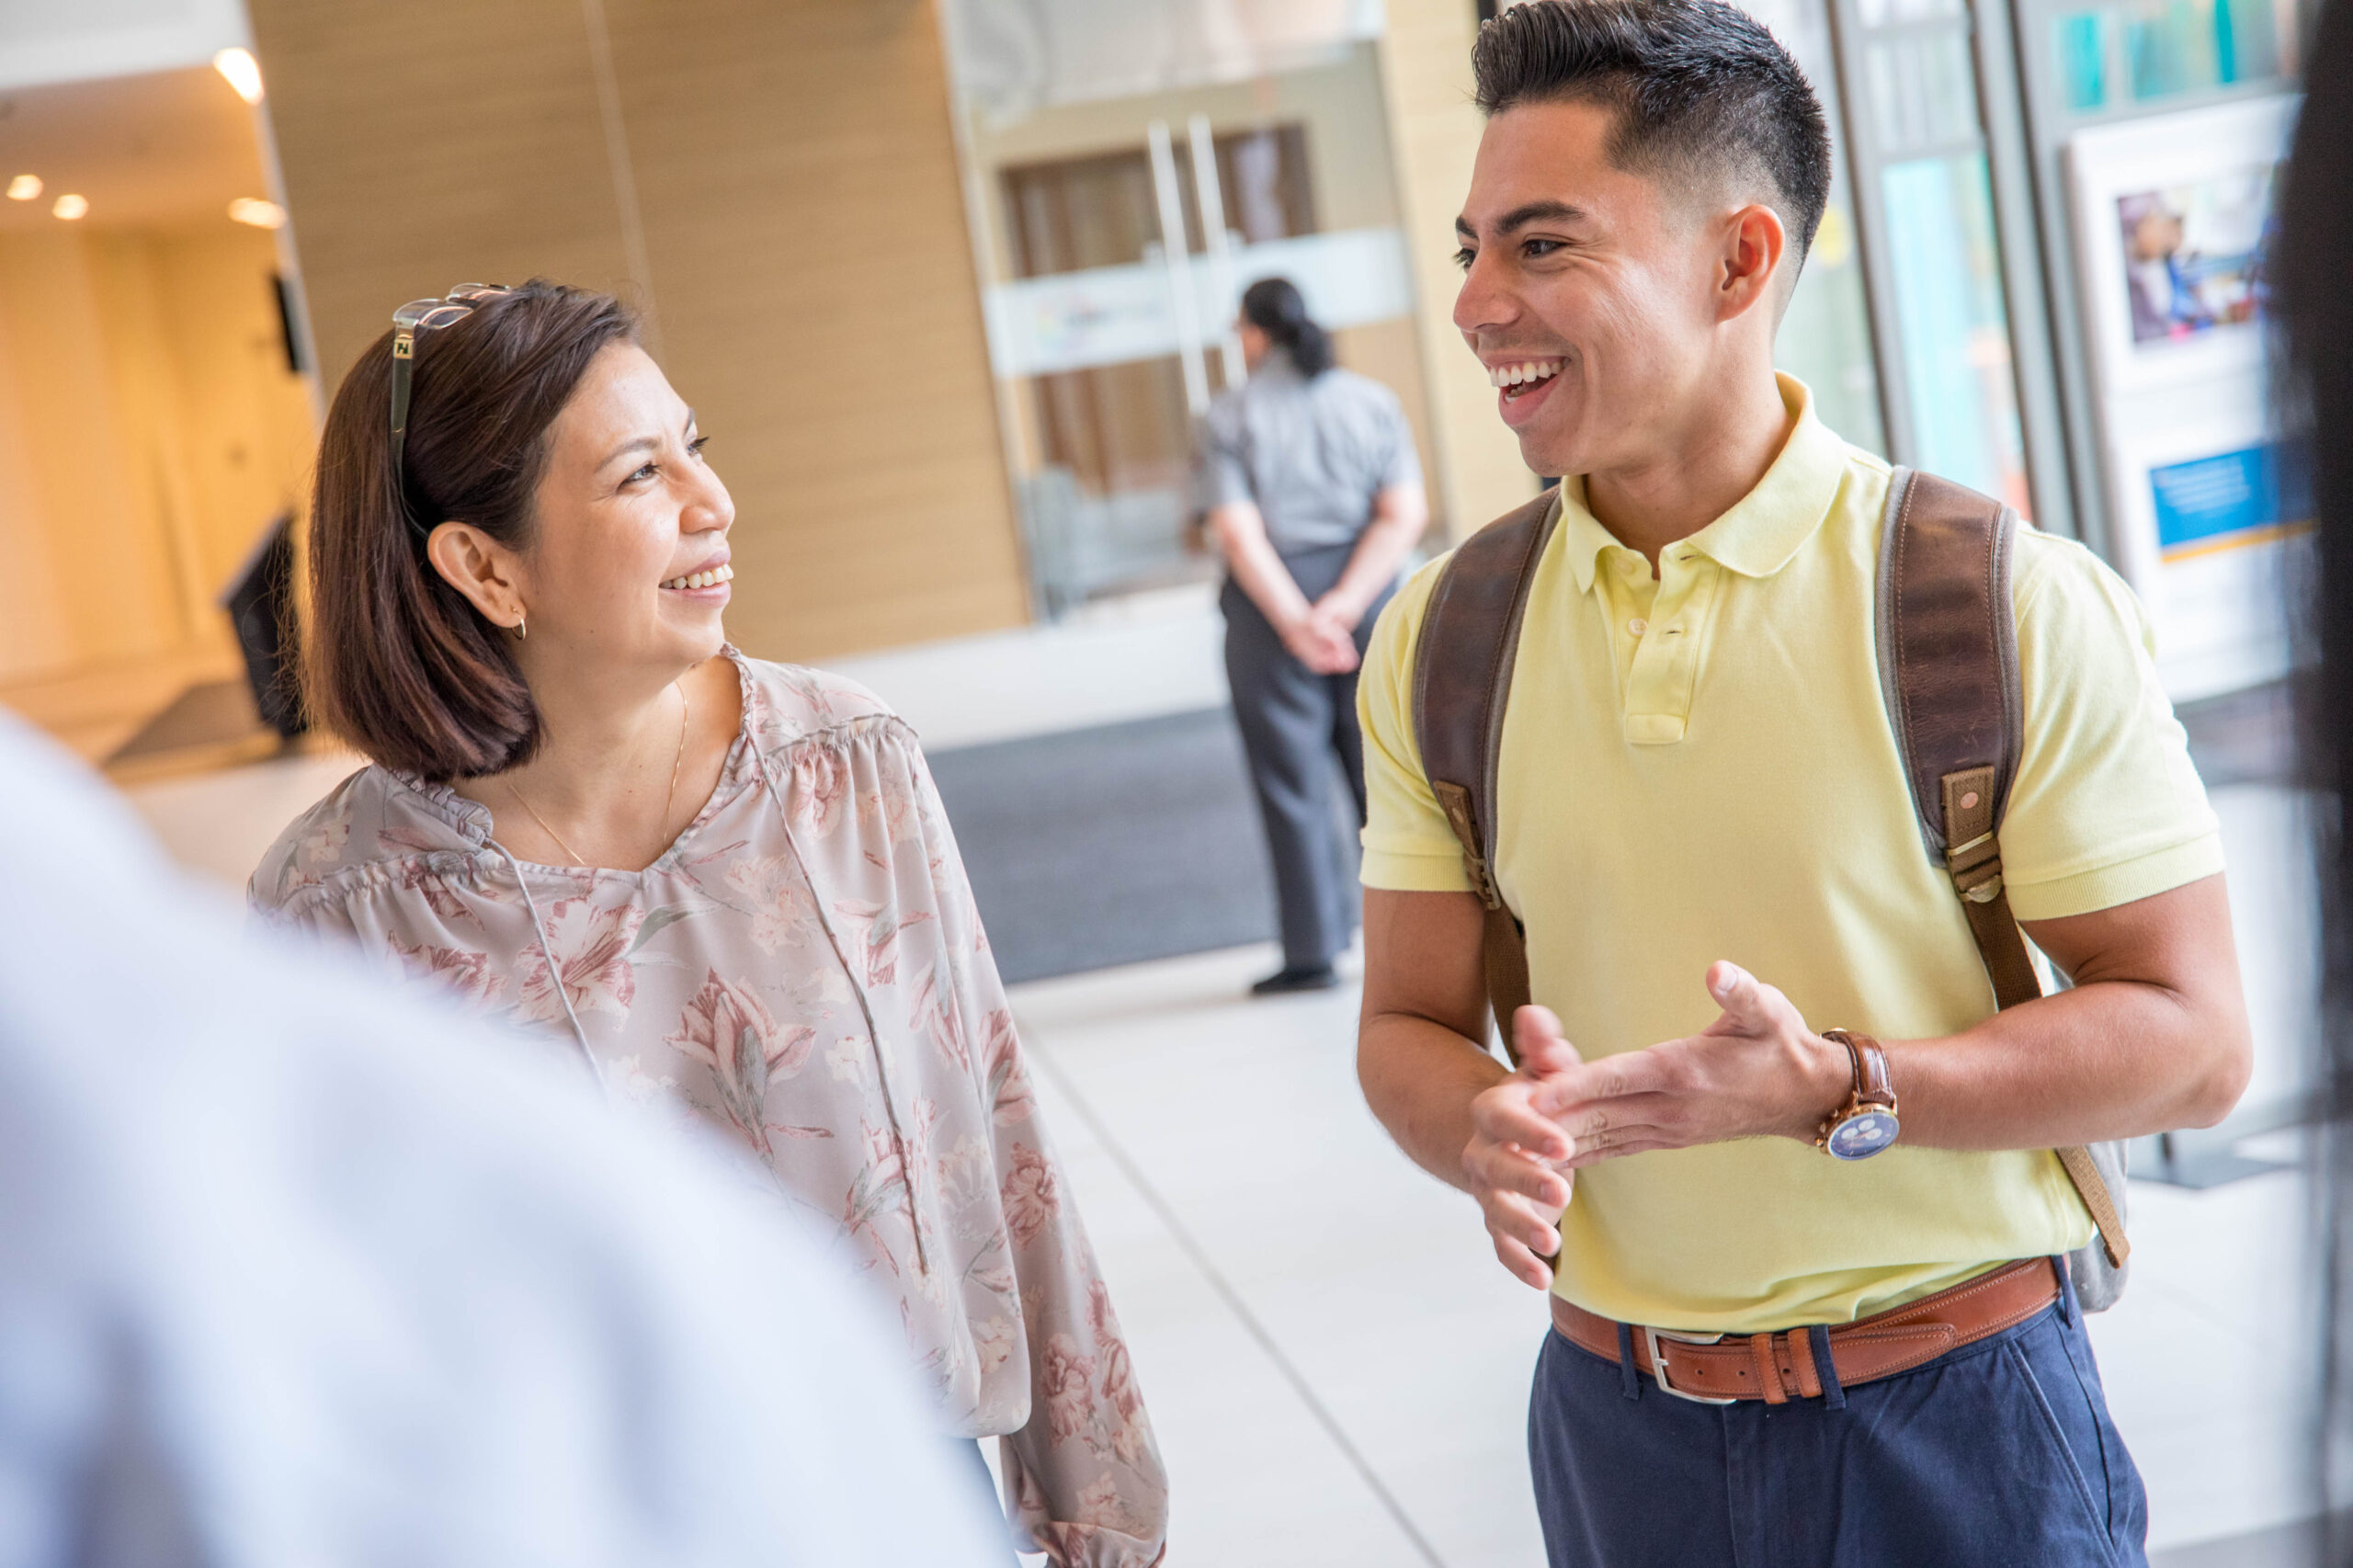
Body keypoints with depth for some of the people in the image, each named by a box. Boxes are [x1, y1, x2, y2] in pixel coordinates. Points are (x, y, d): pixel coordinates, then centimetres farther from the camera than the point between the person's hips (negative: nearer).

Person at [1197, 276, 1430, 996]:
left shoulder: (1229, 415, -3)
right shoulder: (1371, 400, 5)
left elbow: (1238, 532, -13)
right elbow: (1405, 515, -6)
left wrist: (1296, 621, -16)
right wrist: (1344, 605, -13)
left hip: (1269, 604, -3)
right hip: (1367, 592, 3)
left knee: (1292, 781, 4)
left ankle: (1314, 950, 7)